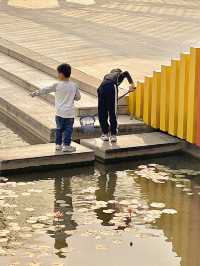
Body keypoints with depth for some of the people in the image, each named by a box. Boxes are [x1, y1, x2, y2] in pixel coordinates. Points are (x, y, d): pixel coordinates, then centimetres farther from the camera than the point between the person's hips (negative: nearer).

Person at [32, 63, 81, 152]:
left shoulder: (57, 85, -9)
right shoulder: (74, 86, -4)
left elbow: (45, 90, 0)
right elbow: (78, 97, 6)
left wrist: (36, 93, 11)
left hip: (60, 112, 0)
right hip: (70, 113, 0)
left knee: (59, 129, 15)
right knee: (68, 129, 5)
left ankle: (58, 145, 22)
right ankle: (66, 146, 6)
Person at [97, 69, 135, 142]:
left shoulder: (107, 75, 40)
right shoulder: (119, 74, 28)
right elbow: (126, 73, 4)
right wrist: (132, 83, 4)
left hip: (101, 88, 4)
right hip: (112, 87, -4)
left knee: (102, 113, 12)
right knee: (112, 113, 3)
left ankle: (105, 134, 20)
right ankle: (113, 135, 7)